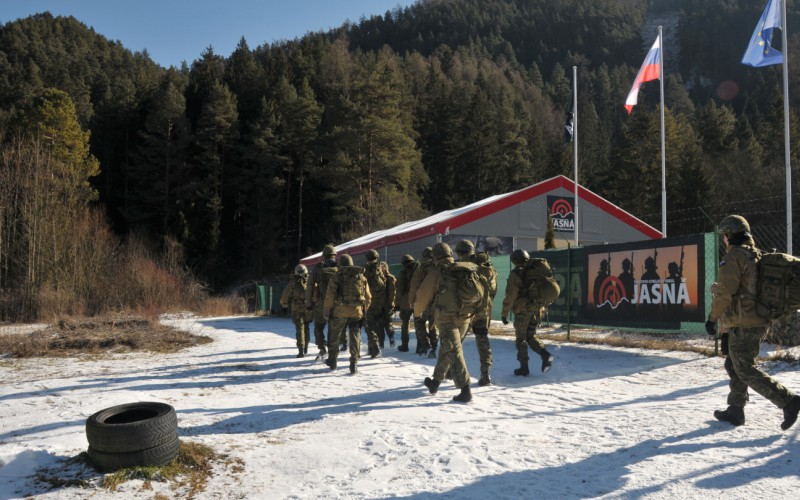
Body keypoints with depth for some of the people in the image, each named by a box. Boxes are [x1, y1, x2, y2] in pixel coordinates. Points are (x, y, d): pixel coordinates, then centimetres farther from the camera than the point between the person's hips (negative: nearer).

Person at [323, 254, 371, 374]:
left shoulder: (336, 277, -2)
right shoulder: (362, 277, 10)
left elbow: (330, 296, -6)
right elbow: (368, 297, 11)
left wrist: (327, 312, 2)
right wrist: (364, 311, 20)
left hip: (340, 311, -2)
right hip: (357, 312, 2)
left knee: (334, 337, 15)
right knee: (355, 338, 7)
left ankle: (332, 361, 26)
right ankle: (353, 364, 0)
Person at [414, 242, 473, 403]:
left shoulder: (436, 273, -9)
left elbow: (422, 296, -1)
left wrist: (417, 311, 17)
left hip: (445, 318, -5)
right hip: (464, 317, 6)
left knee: (454, 353, -4)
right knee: (445, 350, 20)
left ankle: (465, 390, -10)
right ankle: (435, 382, 32)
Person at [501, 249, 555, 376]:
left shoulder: (515, 274, -9)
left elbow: (510, 295, -13)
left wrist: (504, 313, -7)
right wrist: (543, 308, 21)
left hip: (522, 310, -6)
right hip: (537, 309, 6)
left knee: (521, 339, 6)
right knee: (530, 336, 17)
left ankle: (524, 367, 9)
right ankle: (545, 354, -5)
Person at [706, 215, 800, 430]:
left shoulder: (734, 257, -13)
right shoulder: (757, 256, 15)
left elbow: (724, 292, -20)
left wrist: (712, 318, -12)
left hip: (742, 324, -10)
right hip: (758, 322, 10)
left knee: (746, 371, -5)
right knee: (733, 365, 17)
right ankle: (735, 410, 21)